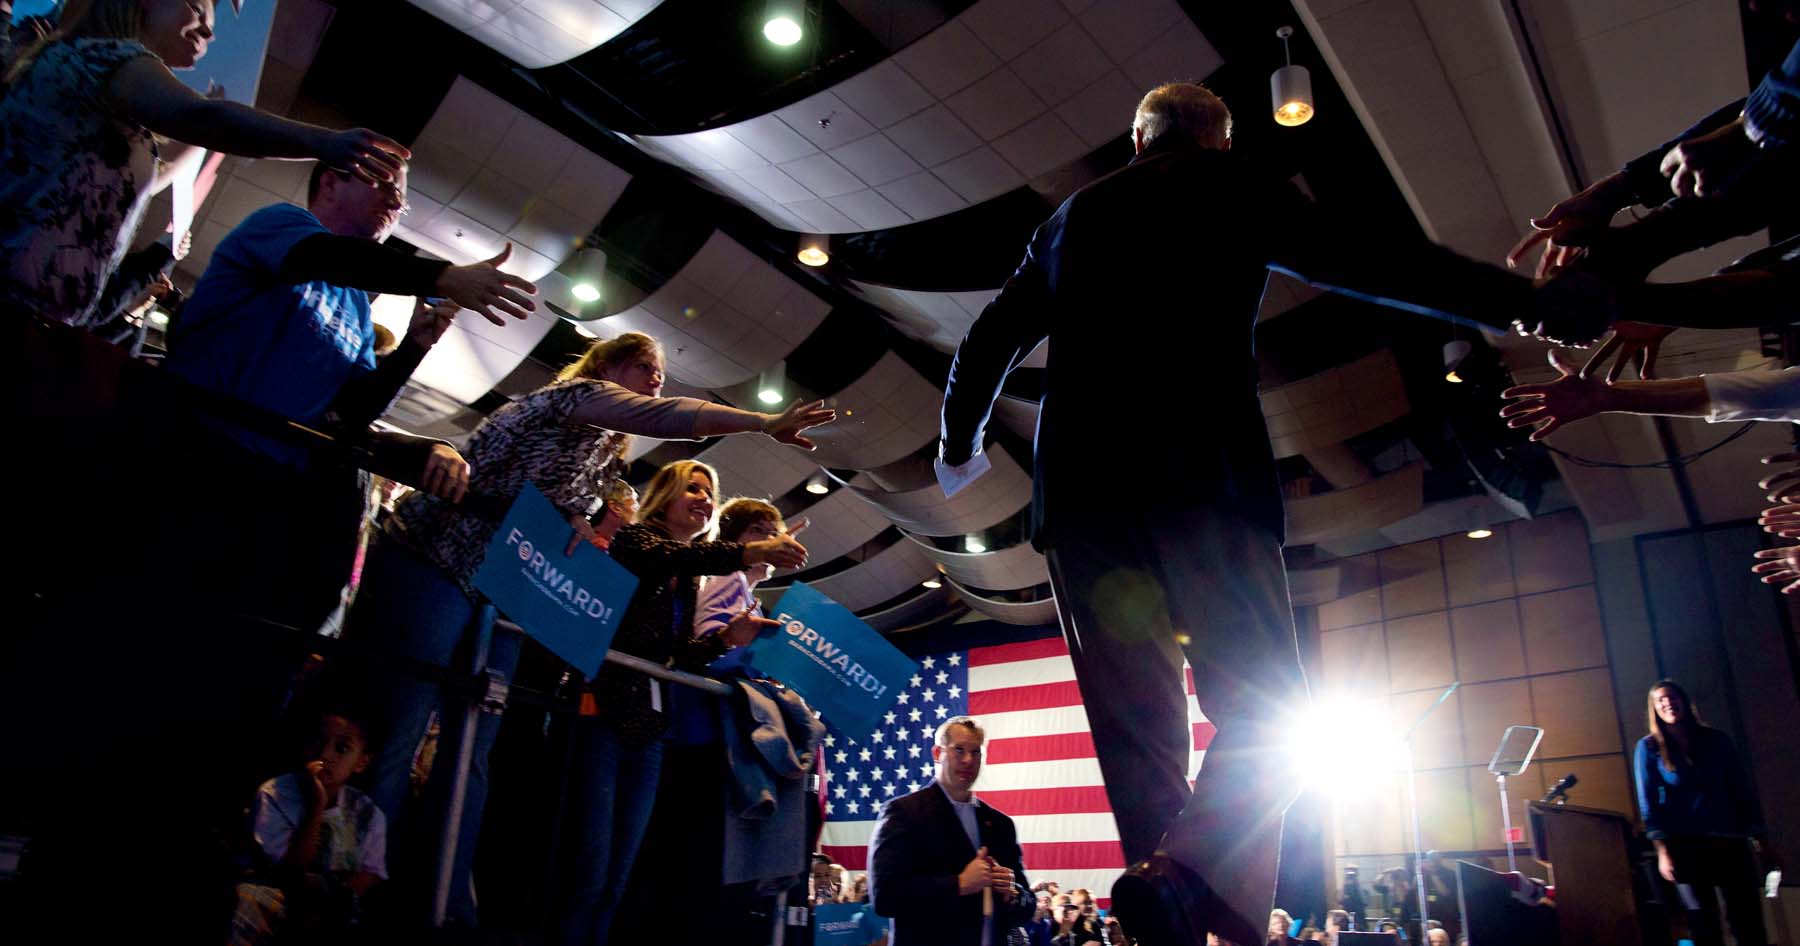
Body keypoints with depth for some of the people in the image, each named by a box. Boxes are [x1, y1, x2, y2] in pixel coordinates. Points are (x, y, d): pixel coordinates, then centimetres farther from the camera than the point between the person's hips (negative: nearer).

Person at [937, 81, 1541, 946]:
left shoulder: (1072, 216, 25)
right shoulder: (1231, 186, 15)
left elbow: (985, 346, 27)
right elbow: (1372, 264, 8)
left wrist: (960, 445, 43)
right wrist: (1532, 303, 15)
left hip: (1079, 490, 4)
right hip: (1203, 476, -4)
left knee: (1137, 730, 5)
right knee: (1265, 717, -2)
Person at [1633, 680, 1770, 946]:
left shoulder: (1716, 740, 9)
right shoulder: (1648, 748, 1)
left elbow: (1743, 791, 10)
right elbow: (1648, 801, -3)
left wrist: (1758, 838, 4)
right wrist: (1662, 851, -10)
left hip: (1730, 841, 2)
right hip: (1685, 845, -2)